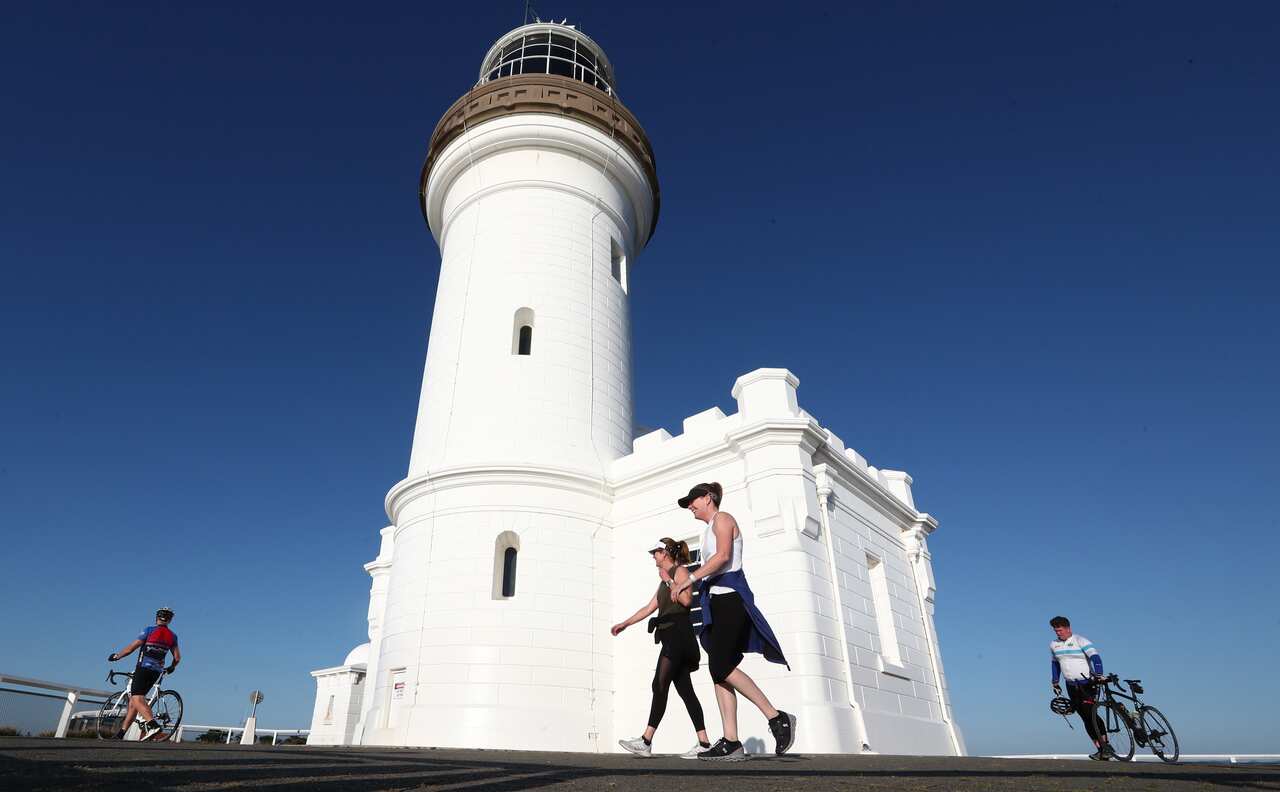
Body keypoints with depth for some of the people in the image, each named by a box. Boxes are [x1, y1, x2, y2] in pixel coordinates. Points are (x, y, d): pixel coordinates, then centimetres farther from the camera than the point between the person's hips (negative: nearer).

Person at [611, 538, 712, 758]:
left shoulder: (680, 571, -2)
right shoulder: (665, 579, 24)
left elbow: (687, 600, -19)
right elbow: (649, 608, 25)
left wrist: (668, 580, -11)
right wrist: (624, 624, 24)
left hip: (678, 634, -9)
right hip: (671, 638, 9)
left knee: (660, 685, -13)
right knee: (685, 690, 5)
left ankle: (646, 741, -14)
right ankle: (704, 743, 4)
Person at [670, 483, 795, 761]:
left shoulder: (722, 518, -1)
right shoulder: (710, 529, 26)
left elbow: (724, 556, -17)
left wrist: (690, 579, -19)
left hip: (730, 597, -9)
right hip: (718, 600, 9)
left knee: (721, 667, -17)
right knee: (719, 671, 1)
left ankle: (777, 717, -10)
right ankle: (731, 743, -1)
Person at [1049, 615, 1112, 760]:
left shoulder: (1080, 641, -8)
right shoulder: (1053, 645, 9)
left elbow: (1095, 657, -20)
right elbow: (1055, 664, 21)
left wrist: (1099, 675, -35)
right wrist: (1055, 683, 21)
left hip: (1087, 684, -5)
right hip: (1071, 687, 5)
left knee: (1090, 714, -18)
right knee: (1086, 719, 2)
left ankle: (1107, 747, -12)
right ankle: (1100, 749, 6)